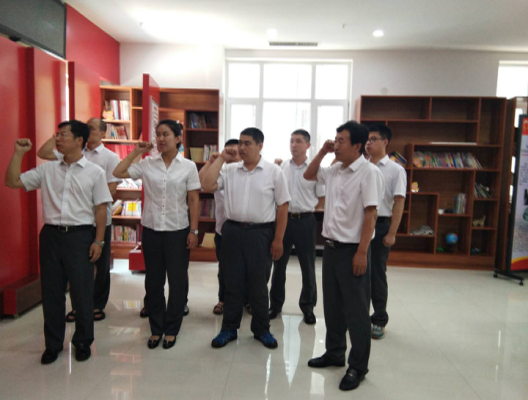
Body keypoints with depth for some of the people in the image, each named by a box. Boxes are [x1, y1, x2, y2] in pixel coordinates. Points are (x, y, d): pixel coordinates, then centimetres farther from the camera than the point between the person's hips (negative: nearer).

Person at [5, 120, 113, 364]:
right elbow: (12, 182, 9)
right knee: (51, 292, 11)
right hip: (51, 234, 4)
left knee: (82, 292, 5)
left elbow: (101, 209, -2)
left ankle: (83, 342, 24)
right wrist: (19, 153, 3)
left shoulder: (94, 172, -1)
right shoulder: (47, 170, 9)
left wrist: (99, 241, -7)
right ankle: (53, 344, 28)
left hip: (80, 235, -3)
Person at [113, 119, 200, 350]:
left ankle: (171, 329, 25)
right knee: (153, 281, 12)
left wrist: (193, 231, -5)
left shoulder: (188, 166, -2)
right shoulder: (147, 164, 2)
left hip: (177, 231, -2)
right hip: (151, 230, 2)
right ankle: (156, 329, 28)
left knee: (177, 281, 7)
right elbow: (118, 173, 1)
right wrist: (136, 151, 1)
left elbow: (194, 200, -2)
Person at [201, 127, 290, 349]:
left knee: (258, 285, 10)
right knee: (233, 284, 12)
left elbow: (282, 207, -3)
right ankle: (229, 328, 28)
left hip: (261, 233, -2)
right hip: (233, 231, 3)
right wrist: (221, 159, -3)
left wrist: (278, 239, -7)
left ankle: (261, 329, 28)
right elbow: (207, 186, -6)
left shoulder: (274, 171, -3)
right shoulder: (230, 170, 5)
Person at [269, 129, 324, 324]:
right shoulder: (281, 166, 3)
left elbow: (323, 198, 3)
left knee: (308, 267, 8)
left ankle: (308, 306, 25)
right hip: (283, 219, 2)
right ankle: (275, 303, 27)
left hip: (305, 221, -2)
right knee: (279, 264, 11)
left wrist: (308, 208, -1)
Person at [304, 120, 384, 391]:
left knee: (356, 311, 5)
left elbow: (370, 215, -17)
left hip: (352, 250, -8)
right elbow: (308, 175, 24)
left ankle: (358, 367, 20)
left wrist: (361, 252, -20)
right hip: (331, 247, 8)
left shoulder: (369, 172, -14)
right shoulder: (334, 170, 9)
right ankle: (334, 353, 35)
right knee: (332, 305, 18)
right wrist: (322, 152, 9)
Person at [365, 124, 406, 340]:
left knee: (377, 275, 4)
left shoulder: (395, 170, -4)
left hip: (379, 225, -4)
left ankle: (379, 320, 20)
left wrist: (391, 233, -12)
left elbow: (399, 203, -7)